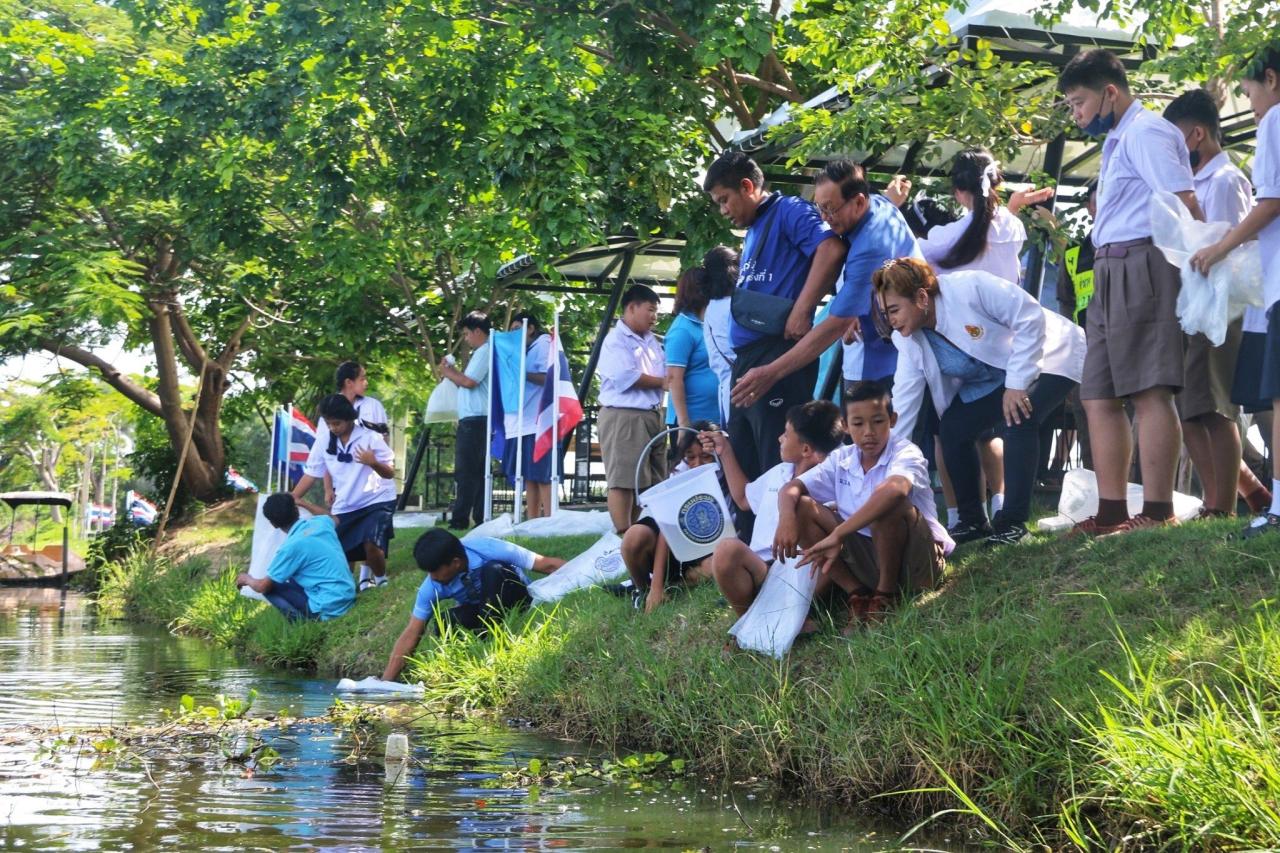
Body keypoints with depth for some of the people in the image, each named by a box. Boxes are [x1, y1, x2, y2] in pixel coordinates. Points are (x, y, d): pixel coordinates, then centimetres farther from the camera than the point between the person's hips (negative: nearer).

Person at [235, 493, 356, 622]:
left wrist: (247, 579, 19)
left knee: (270, 588, 4)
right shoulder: (322, 521, 3)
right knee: (292, 579, 25)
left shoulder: (292, 546, -15)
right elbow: (332, 517, 33)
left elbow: (262, 587, -3)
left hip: (329, 610, -7)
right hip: (349, 599, 7)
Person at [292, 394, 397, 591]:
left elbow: (390, 473, -10)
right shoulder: (324, 443, -1)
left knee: (372, 544, -25)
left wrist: (374, 463, -31)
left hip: (377, 501, -5)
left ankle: (379, 578, 5)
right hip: (344, 507, 5)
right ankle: (366, 569, 25)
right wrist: (290, 499, -4)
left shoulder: (370, 438, -12)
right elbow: (311, 474, 5)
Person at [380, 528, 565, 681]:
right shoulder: (432, 587, -23)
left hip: (515, 599, -2)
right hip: (479, 609, 3)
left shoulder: (488, 550, -33)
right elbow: (411, 634, -19)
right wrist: (386, 682, -25)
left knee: (493, 570, -35)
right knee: (447, 623, -31)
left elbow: (547, 565, -29)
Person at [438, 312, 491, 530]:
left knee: (465, 473, -11)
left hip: (474, 421, -11)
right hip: (476, 421, 11)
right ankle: (480, 518, 10)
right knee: (478, 473, 9)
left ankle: (460, 520, -12)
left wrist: (448, 373, -3)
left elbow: (470, 381, -18)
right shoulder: (482, 353, 22)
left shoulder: (484, 352, -9)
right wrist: (454, 373, 12)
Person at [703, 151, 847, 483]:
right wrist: (742, 363, 16)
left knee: (780, 467, -10)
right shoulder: (754, 231, 24)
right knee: (742, 466, 10)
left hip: (777, 352, -10)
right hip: (746, 358, 10)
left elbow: (831, 249, -21)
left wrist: (800, 312, -22)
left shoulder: (787, 211, -3)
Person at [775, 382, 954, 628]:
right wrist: (786, 519, -25)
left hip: (917, 561, -6)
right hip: (867, 555, 6)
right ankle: (858, 593, -7)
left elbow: (895, 489, -39)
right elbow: (791, 489, 1)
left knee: (887, 505, -35)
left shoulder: (905, 453, -16)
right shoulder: (840, 460, 3)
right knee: (801, 507, -7)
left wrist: (837, 535, -43)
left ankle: (887, 593, -13)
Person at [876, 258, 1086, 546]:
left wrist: (1017, 383, -26)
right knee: (952, 427, -8)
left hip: (1047, 357, -7)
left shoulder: (968, 288, -31)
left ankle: (1013, 522, -22)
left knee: (1018, 421, -31)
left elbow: (1031, 319, -27)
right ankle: (973, 522, 7)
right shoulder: (910, 342, -10)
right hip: (995, 379, 7)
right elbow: (902, 407, -9)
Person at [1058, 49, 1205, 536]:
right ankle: (1112, 512, 10)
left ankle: (1157, 513, -12)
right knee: (1100, 396, 8)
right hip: (1112, 275, 10)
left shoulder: (1144, 131, -7)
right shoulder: (1117, 141, 23)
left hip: (1141, 267, -10)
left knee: (1149, 391, -11)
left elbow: (1185, 204, -16)